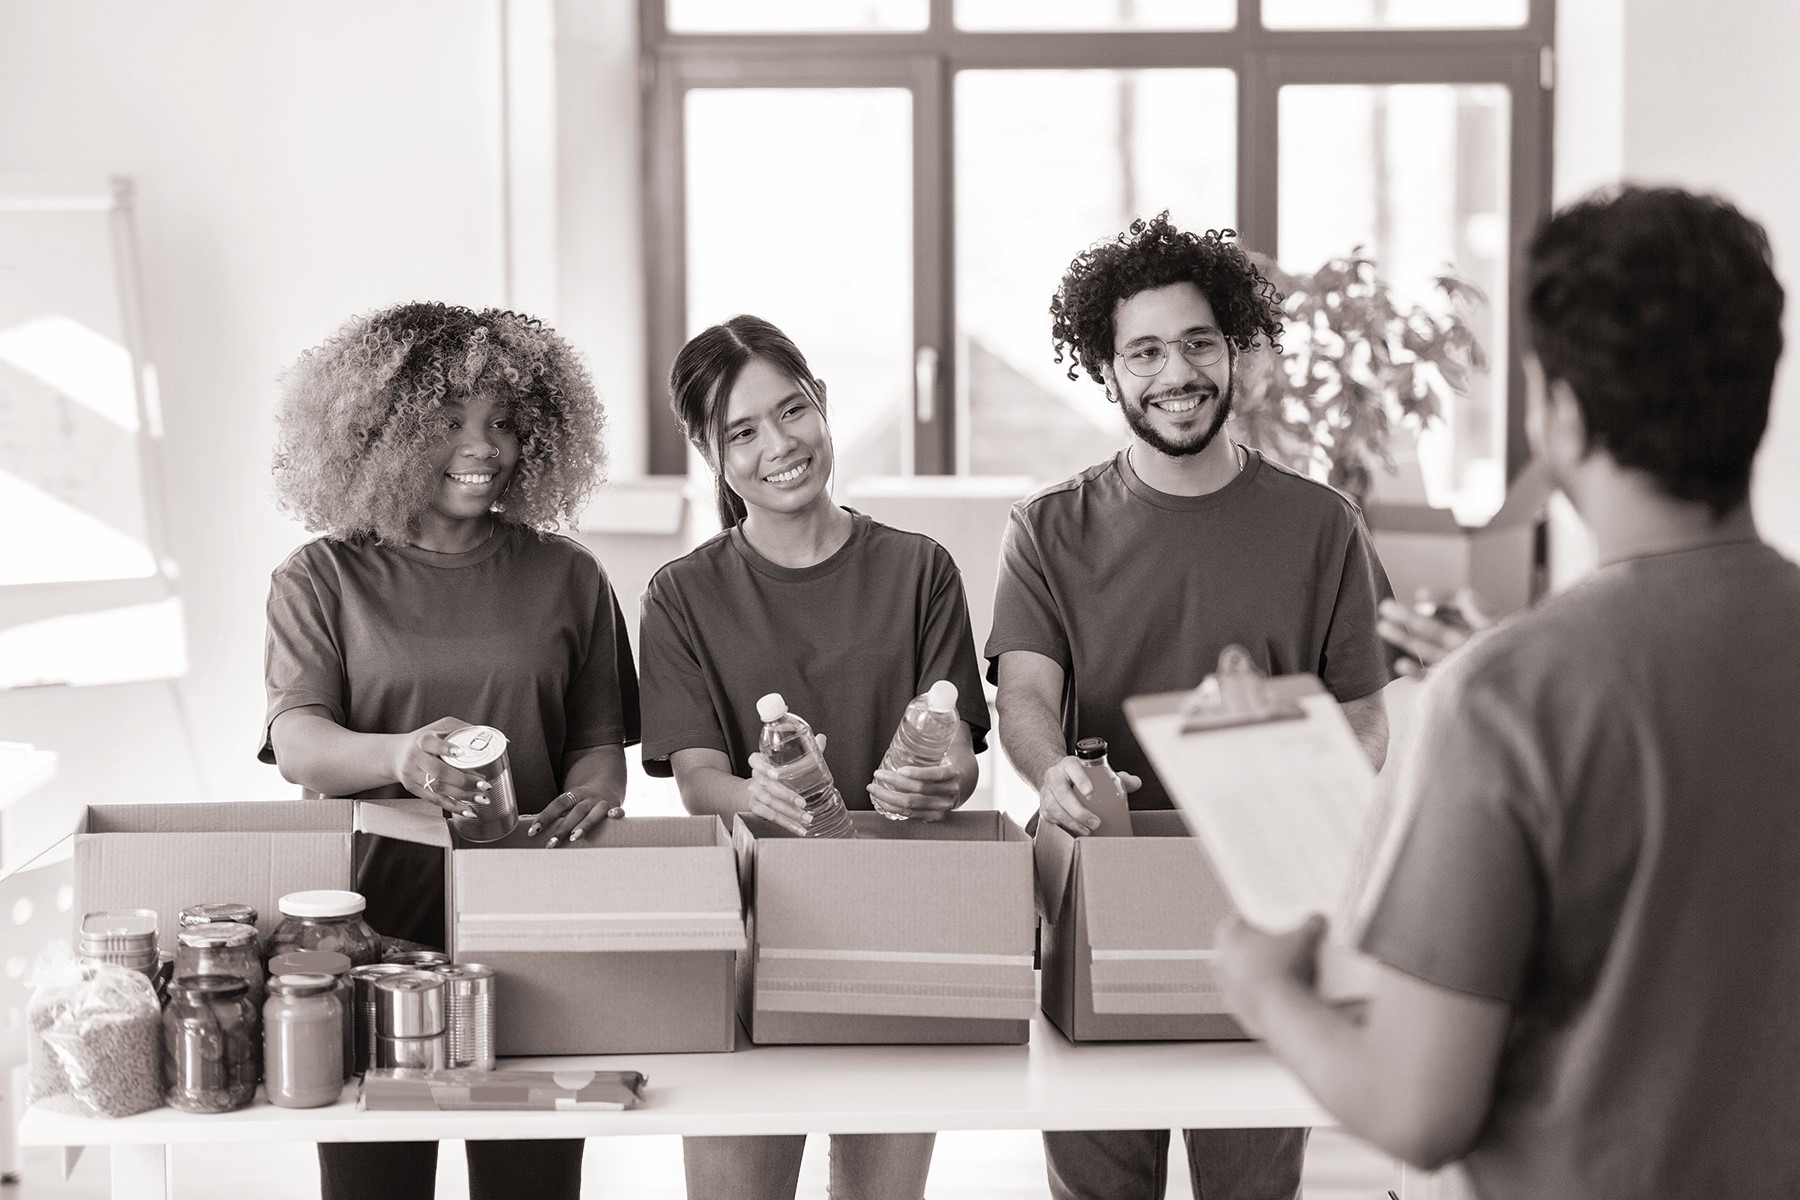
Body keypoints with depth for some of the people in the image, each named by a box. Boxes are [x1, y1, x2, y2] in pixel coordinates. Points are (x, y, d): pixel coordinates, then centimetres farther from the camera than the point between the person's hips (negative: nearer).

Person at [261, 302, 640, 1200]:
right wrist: (402, 756, -29)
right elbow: (297, 744, -8)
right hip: (370, 920, -1)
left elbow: (599, 739, 12)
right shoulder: (322, 579, 4)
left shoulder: (566, 578, 9)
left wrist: (592, 792, -12)